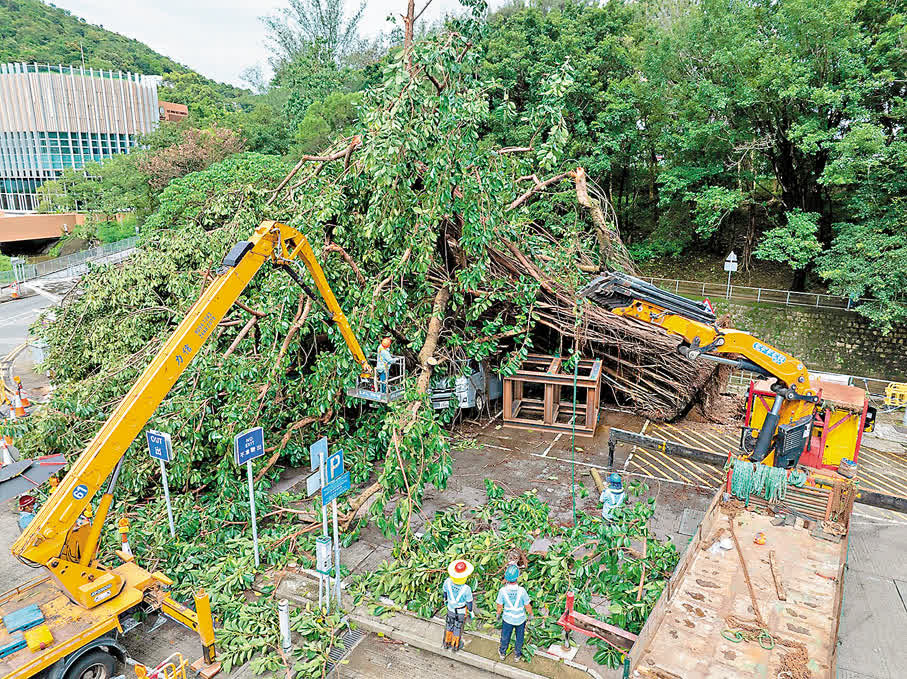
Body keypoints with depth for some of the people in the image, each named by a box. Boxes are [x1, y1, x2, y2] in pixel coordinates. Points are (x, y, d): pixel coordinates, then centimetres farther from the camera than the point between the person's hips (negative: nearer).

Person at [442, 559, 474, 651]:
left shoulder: (447, 582, -31)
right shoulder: (466, 589, -41)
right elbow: (469, 602, -21)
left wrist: (445, 599, 15)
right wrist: (471, 611, 0)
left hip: (450, 609, 3)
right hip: (461, 612, -3)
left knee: (449, 625, 29)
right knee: (458, 627, 23)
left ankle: (447, 642, 51)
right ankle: (456, 645, 47)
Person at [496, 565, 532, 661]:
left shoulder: (502, 591, -26)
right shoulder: (522, 591, -29)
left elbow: (500, 606, -12)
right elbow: (527, 606, -16)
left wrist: (498, 614, 9)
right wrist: (530, 614, 5)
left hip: (507, 618, 1)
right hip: (520, 619, -1)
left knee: (505, 636, 25)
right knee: (519, 637, 25)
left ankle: (502, 653, 48)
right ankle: (517, 655, 44)